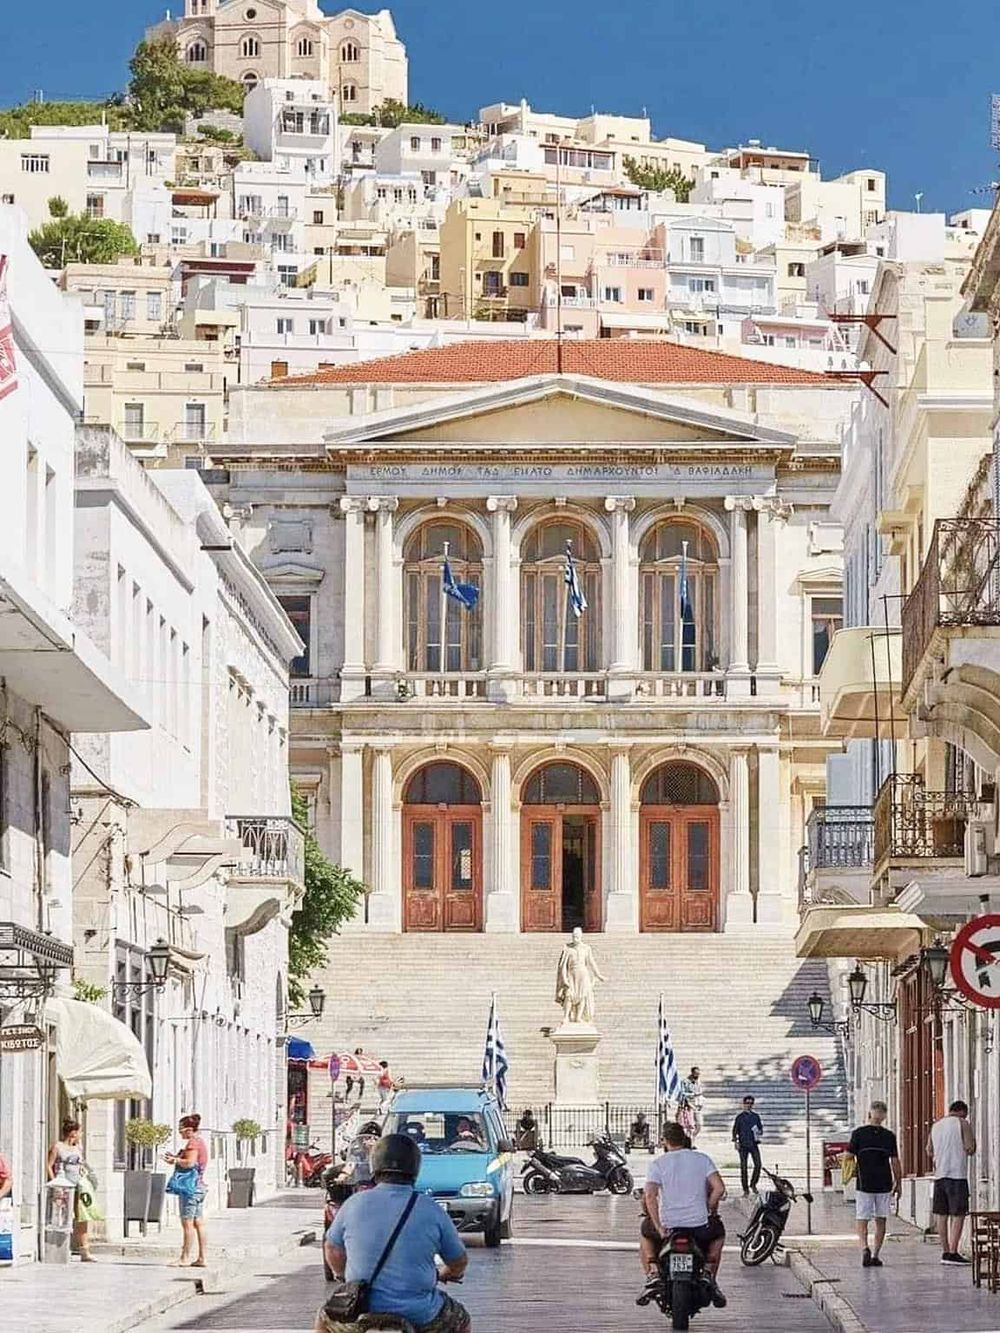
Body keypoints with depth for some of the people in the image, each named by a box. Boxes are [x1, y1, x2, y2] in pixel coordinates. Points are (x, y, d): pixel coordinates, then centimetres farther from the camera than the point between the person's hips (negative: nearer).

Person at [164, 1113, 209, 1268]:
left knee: (187, 1223, -7)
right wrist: (177, 1157, 15)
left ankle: (185, 1258, -7)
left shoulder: (192, 1143, -13)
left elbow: (189, 1163, -24)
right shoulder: (200, 1141, 17)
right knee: (199, 1223, 9)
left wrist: (175, 1160, -10)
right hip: (200, 1185, 10)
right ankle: (201, 1258, 9)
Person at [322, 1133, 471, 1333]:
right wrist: (443, 1274, 32)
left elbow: (332, 1249, 13)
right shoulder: (431, 1210, -4)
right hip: (419, 1315, -1)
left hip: (360, 1314, 1)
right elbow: (459, 1261, 7)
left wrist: (343, 1275, 36)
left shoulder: (355, 1204, -2)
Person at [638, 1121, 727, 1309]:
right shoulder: (702, 1159, 1)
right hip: (700, 1226, 0)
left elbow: (649, 1196, -14)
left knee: (646, 1234, 33)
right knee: (718, 1233, 34)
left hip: (667, 1225, 0)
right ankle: (709, 1272, 13)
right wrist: (708, 1209, 7)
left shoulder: (657, 1163, -2)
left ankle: (653, 1273, 10)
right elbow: (719, 1189, -9)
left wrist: (659, 1227, -10)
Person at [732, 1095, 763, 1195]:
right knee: (743, 1167, -3)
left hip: (754, 1144, 2)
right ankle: (745, 1190, 3)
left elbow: (761, 1129, 18)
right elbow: (735, 1130, 2)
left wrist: (759, 1132, -5)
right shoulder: (740, 1117, 3)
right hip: (743, 1145, -2)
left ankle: (753, 1184, 12)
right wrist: (735, 1141, -11)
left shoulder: (756, 1116, 11)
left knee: (758, 1164, -10)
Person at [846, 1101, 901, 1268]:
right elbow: (895, 1162, 1)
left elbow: (849, 1157, -4)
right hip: (884, 1184, 2)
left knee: (862, 1220, 1)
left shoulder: (859, 1133, -3)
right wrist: (898, 1184, 10)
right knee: (881, 1221, 10)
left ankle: (864, 1248, -22)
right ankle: (875, 1255, 8)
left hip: (864, 1184, -1)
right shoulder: (889, 1136, 1)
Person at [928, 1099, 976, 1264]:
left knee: (942, 1215, 9)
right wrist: (972, 1141, 12)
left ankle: (945, 1251, 12)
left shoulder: (936, 1125, 14)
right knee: (958, 1215, -5)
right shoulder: (963, 1124, -3)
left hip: (939, 1175, 6)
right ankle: (953, 1252, -11)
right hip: (957, 1175, -6)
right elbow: (970, 1149, -7)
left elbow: (930, 1150, 21)